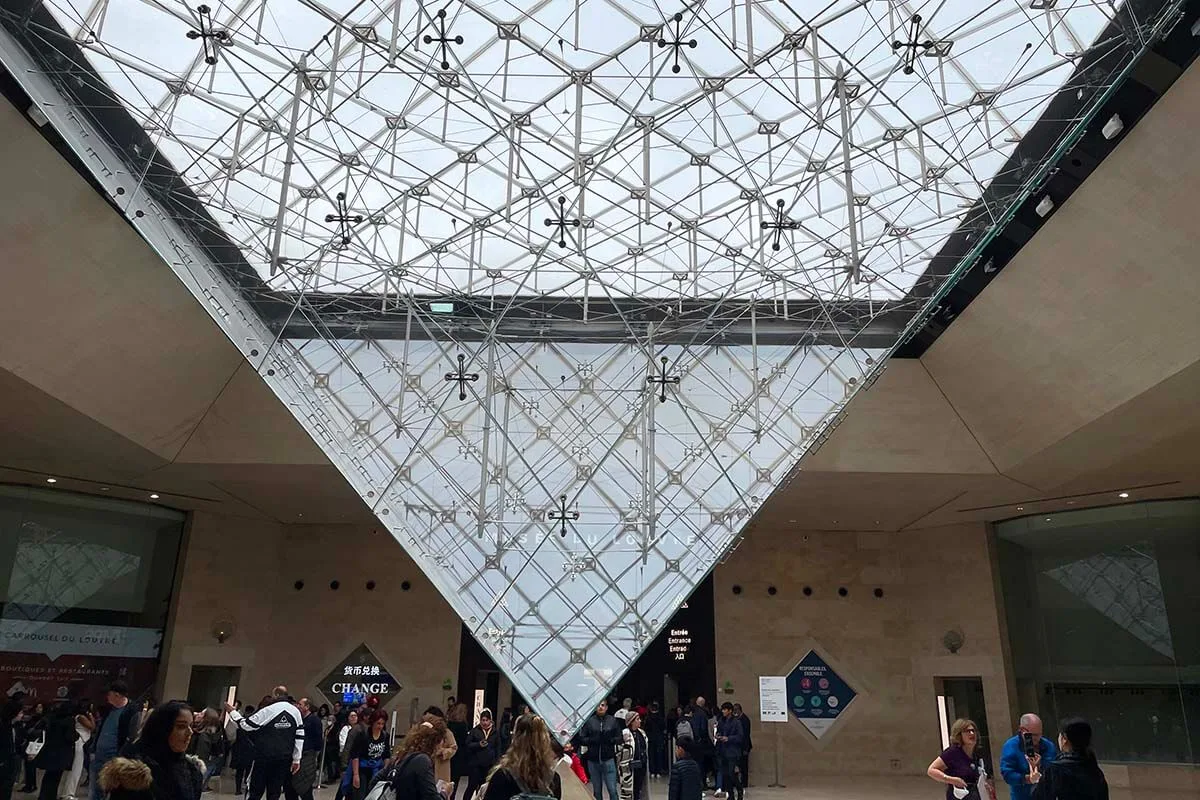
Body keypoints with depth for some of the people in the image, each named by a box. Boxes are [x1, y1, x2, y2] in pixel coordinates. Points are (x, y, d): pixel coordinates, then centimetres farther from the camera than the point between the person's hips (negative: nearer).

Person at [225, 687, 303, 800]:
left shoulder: (267, 710, -11)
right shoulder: (296, 711, 4)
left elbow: (246, 725, -5)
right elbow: (300, 735, 5)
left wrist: (232, 712, 8)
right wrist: (296, 759, 10)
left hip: (264, 757, -4)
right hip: (284, 759, 4)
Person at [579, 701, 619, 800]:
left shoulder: (613, 721, 1)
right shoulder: (589, 721, 0)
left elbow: (619, 738, 1)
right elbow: (582, 738, -1)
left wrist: (609, 739, -16)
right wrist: (592, 740, -16)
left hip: (608, 759, -1)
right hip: (593, 760, 1)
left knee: (612, 790, -4)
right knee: (597, 791, 12)